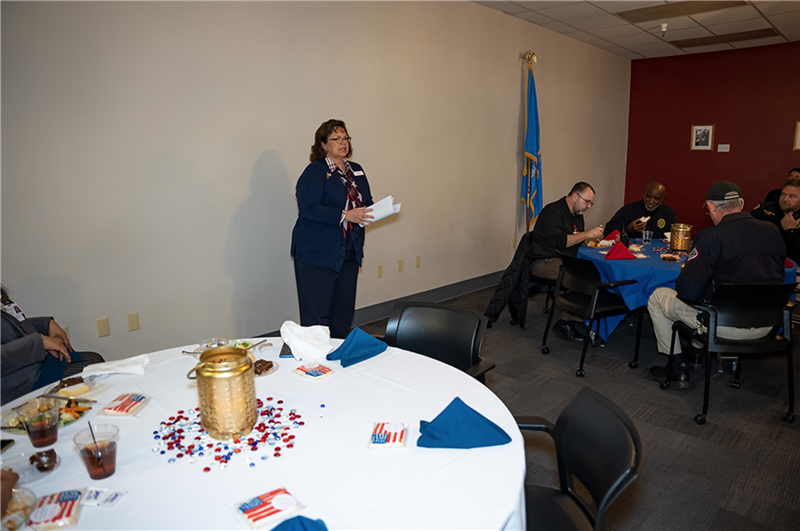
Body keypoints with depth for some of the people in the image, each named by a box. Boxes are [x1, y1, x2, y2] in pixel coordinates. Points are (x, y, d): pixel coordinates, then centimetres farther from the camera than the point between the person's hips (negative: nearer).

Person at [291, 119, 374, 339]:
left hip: (349, 253, 7)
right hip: (317, 254, -7)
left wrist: (371, 213, -2)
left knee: (344, 312, 13)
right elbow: (308, 208, -18)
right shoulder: (315, 171, -7)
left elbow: (366, 203, 21)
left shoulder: (356, 171, 15)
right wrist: (345, 216, -23)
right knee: (316, 315, -1)